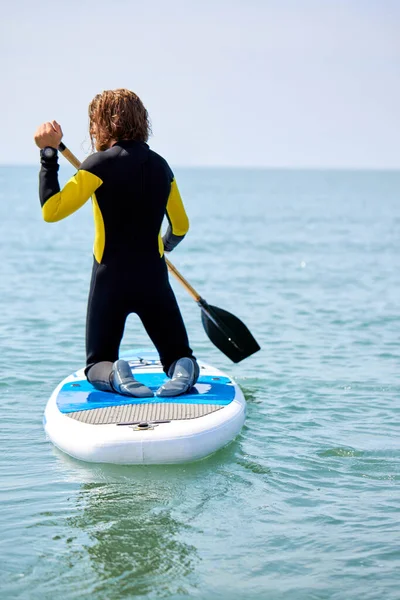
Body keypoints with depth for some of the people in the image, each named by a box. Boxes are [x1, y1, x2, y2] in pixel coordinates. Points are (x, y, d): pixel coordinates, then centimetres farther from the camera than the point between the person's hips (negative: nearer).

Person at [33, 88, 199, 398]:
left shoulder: (101, 164, -11)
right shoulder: (161, 166, 6)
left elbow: (51, 211, -14)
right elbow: (180, 227, 17)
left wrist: (49, 154, -9)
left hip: (110, 281, -3)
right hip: (154, 281, 3)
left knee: (98, 363, 15)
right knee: (179, 356, 17)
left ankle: (114, 375, -20)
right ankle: (184, 370, -19)